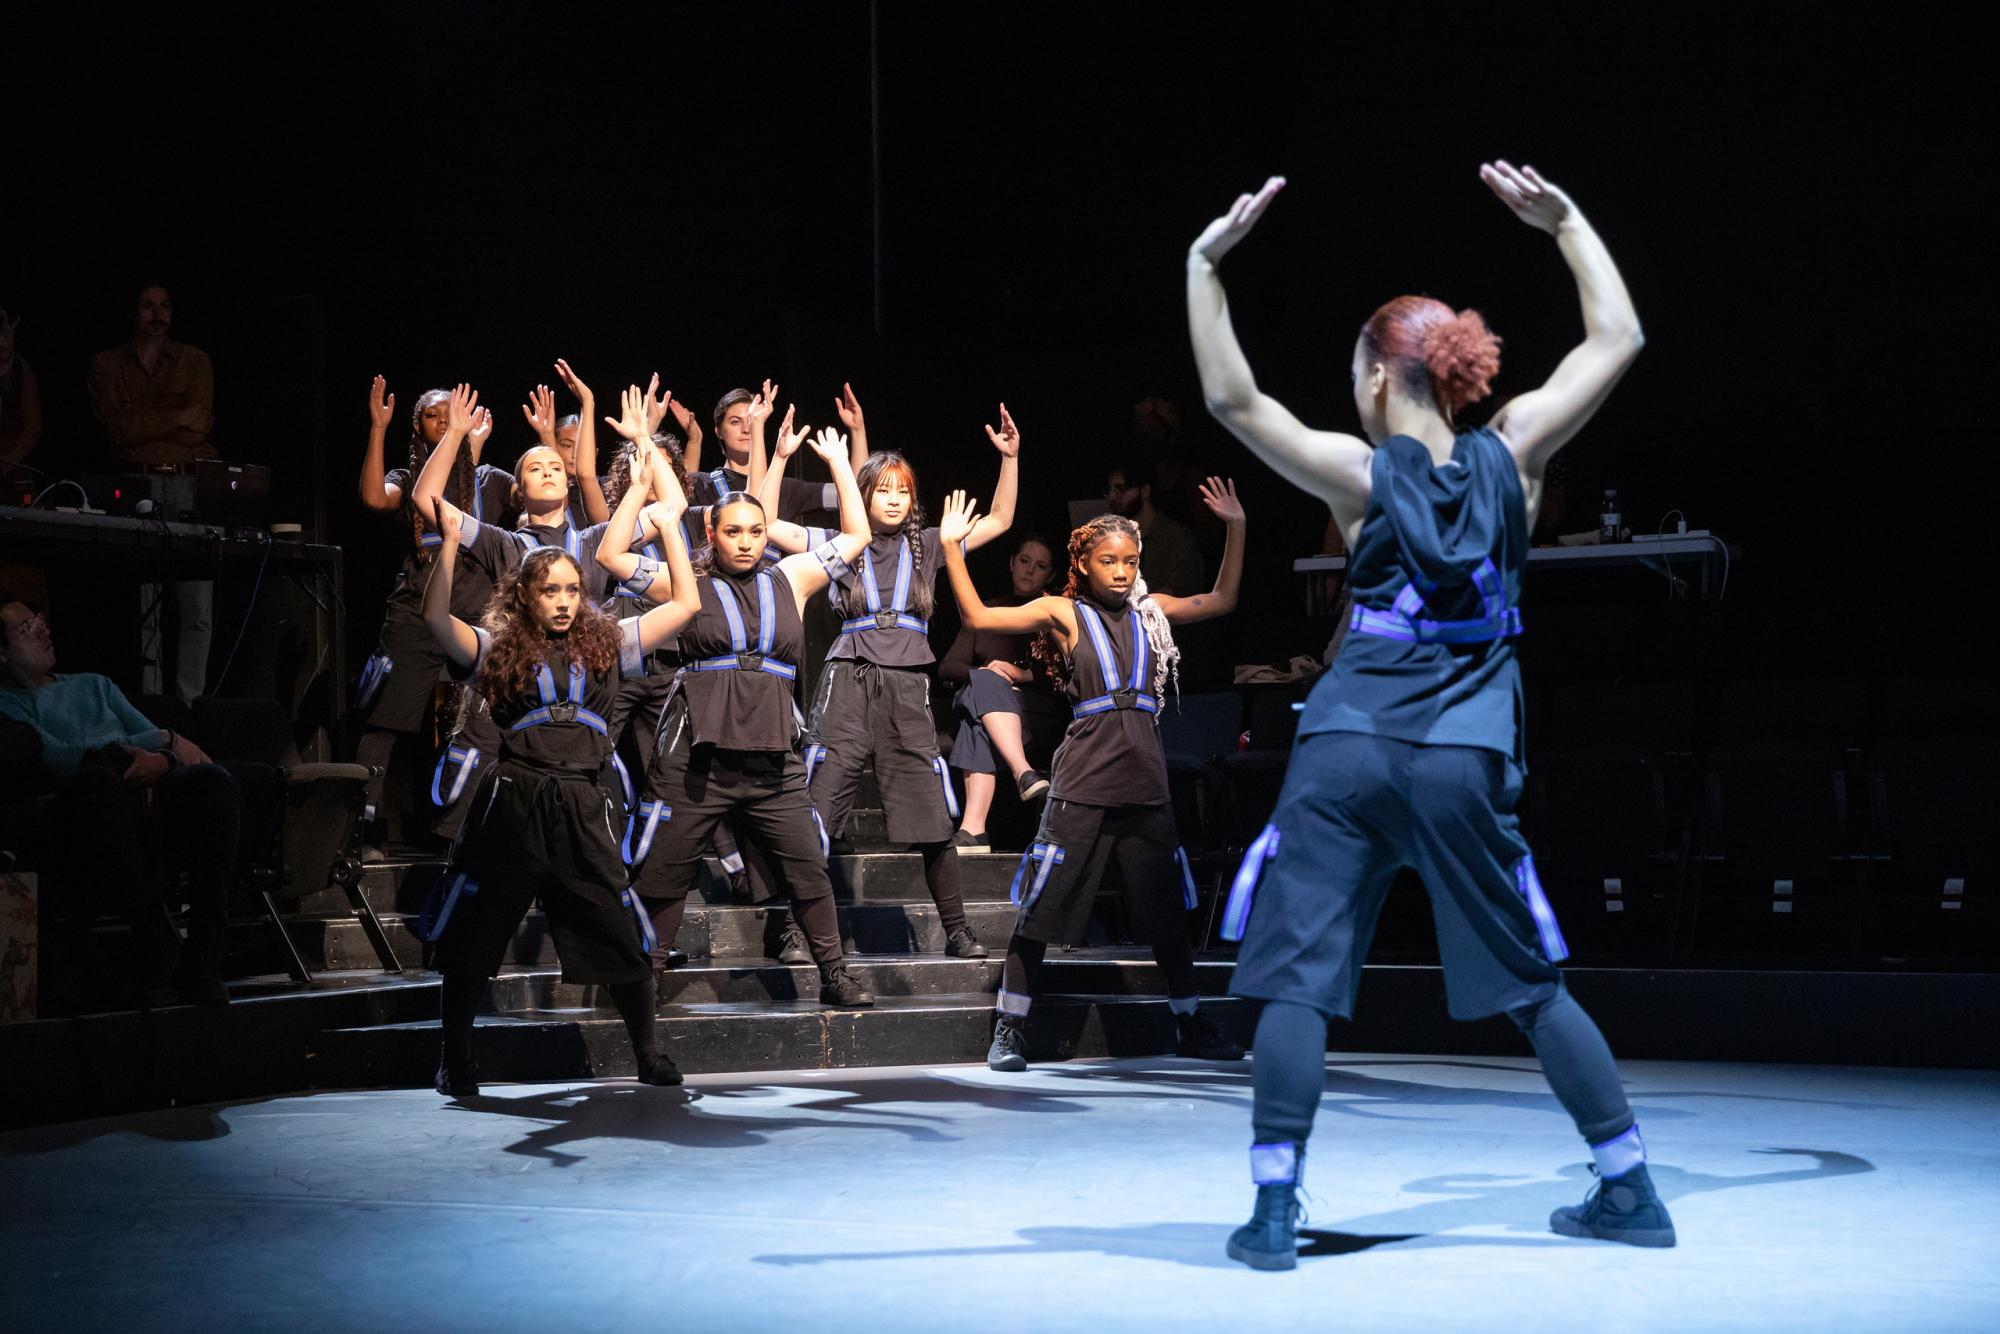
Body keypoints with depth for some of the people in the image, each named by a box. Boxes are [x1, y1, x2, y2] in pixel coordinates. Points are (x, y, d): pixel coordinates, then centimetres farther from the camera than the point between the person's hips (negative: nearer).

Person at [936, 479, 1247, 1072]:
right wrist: (951, 547, -11)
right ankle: (1009, 1028, 3)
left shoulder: (1150, 610, 14)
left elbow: (1221, 601, 19)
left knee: (1168, 908, 11)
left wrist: (1235, 528, 13)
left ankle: (1190, 1024, 23)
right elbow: (979, 617, -5)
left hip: (1145, 778, 4)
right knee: (1044, 904, -4)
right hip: (1084, 777, -4)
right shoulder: (1063, 613, 3)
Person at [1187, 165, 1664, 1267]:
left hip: (1348, 747, -2)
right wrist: (1566, 224, 17)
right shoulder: (1510, 455, 1)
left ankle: (1274, 1212, -5)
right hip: (1466, 759, 3)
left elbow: (1230, 397, -10)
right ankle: (1632, 1196, 16)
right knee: (1529, 985, 12)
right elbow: (1616, 338, 10)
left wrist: (1206, 262, -7)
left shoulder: (1362, 475, -5)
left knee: (1295, 977, 1)